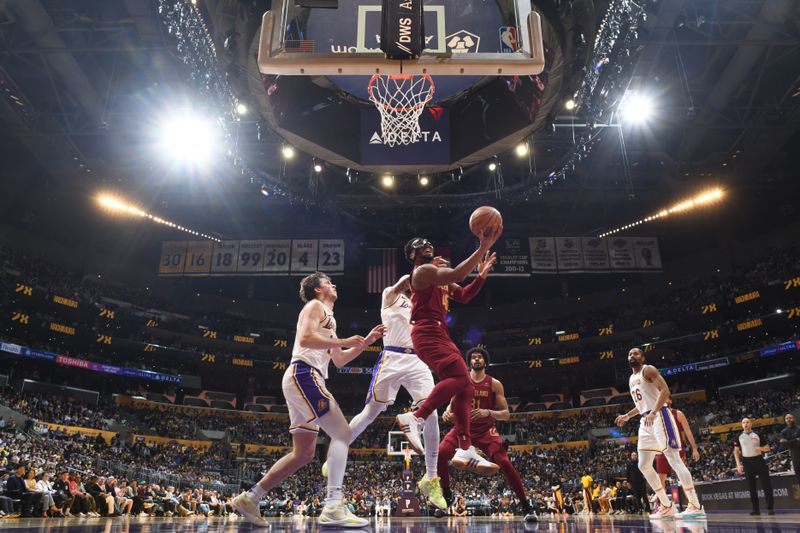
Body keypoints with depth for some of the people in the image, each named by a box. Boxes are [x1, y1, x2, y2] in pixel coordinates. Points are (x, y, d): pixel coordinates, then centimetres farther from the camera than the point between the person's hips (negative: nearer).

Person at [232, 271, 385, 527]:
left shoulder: (327, 317, 29)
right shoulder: (315, 306, 1)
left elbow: (339, 360, 30)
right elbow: (305, 338, -18)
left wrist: (366, 341, 24)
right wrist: (344, 341, -12)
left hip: (304, 380, 10)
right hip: (303, 374, -10)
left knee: (304, 452, 12)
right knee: (342, 433, -16)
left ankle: (250, 498, 16)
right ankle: (333, 507, -22)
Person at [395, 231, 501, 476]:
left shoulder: (436, 273, 27)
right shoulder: (424, 270, -5)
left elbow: (463, 296, 22)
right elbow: (457, 274, -21)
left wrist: (482, 274, 10)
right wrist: (483, 247, -21)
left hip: (440, 334, 10)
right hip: (428, 333, -10)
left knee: (464, 386, 3)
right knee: (459, 377, -26)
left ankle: (465, 450, 2)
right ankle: (415, 418, -21)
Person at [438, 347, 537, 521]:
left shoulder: (494, 384, -3)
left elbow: (506, 414, -5)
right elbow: (453, 405, 9)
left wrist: (488, 412, -24)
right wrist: (447, 412, -15)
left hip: (486, 430, -1)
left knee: (504, 463, -20)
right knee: (440, 454, -20)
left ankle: (526, 506, -4)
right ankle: (446, 494, 5)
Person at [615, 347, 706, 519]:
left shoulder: (648, 369, -4)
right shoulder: (631, 379, 22)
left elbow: (665, 390, -18)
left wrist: (653, 412, -28)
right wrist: (627, 416, 22)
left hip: (659, 416, -9)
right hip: (645, 421, 9)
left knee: (674, 459, -14)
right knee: (643, 465, 5)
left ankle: (696, 506, -12)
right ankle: (667, 506, 12)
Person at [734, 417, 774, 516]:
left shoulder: (757, 434, 3)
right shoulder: (739, 436, 5)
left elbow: (767, 448, 5)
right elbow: (736, 451, 6)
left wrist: (760, 448, -17)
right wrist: (738, 464, -3)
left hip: (759, 460, -1)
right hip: (747, 462, 1)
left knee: (766, 485, -3)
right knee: (751, 487, 5)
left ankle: (770, 507, 8)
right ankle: (756, 509, 11)